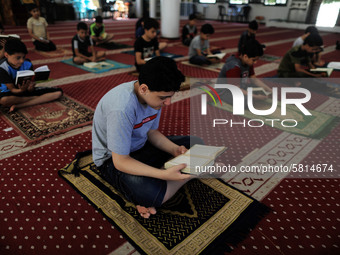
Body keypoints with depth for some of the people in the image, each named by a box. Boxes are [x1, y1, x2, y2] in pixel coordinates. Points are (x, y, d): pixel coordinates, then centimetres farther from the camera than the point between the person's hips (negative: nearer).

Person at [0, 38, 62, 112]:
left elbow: (30, 90, -12)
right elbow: (12, 89, -17)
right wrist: (21, 90, -40)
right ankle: (37, 98, -17)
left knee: (58, 92, -15)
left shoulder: (27, 64, -10)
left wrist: (30, 87, -37)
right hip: (11, 93, -3)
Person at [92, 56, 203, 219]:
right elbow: (120, 161, -28)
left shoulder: (154, 95, -9)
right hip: (114, 159, -8)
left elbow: (152, 132, 4)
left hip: (141, 146, 9)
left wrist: (175, 150, -14)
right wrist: (164, 174, -36)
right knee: (152, 194, -39)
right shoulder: (122, 108, -33)